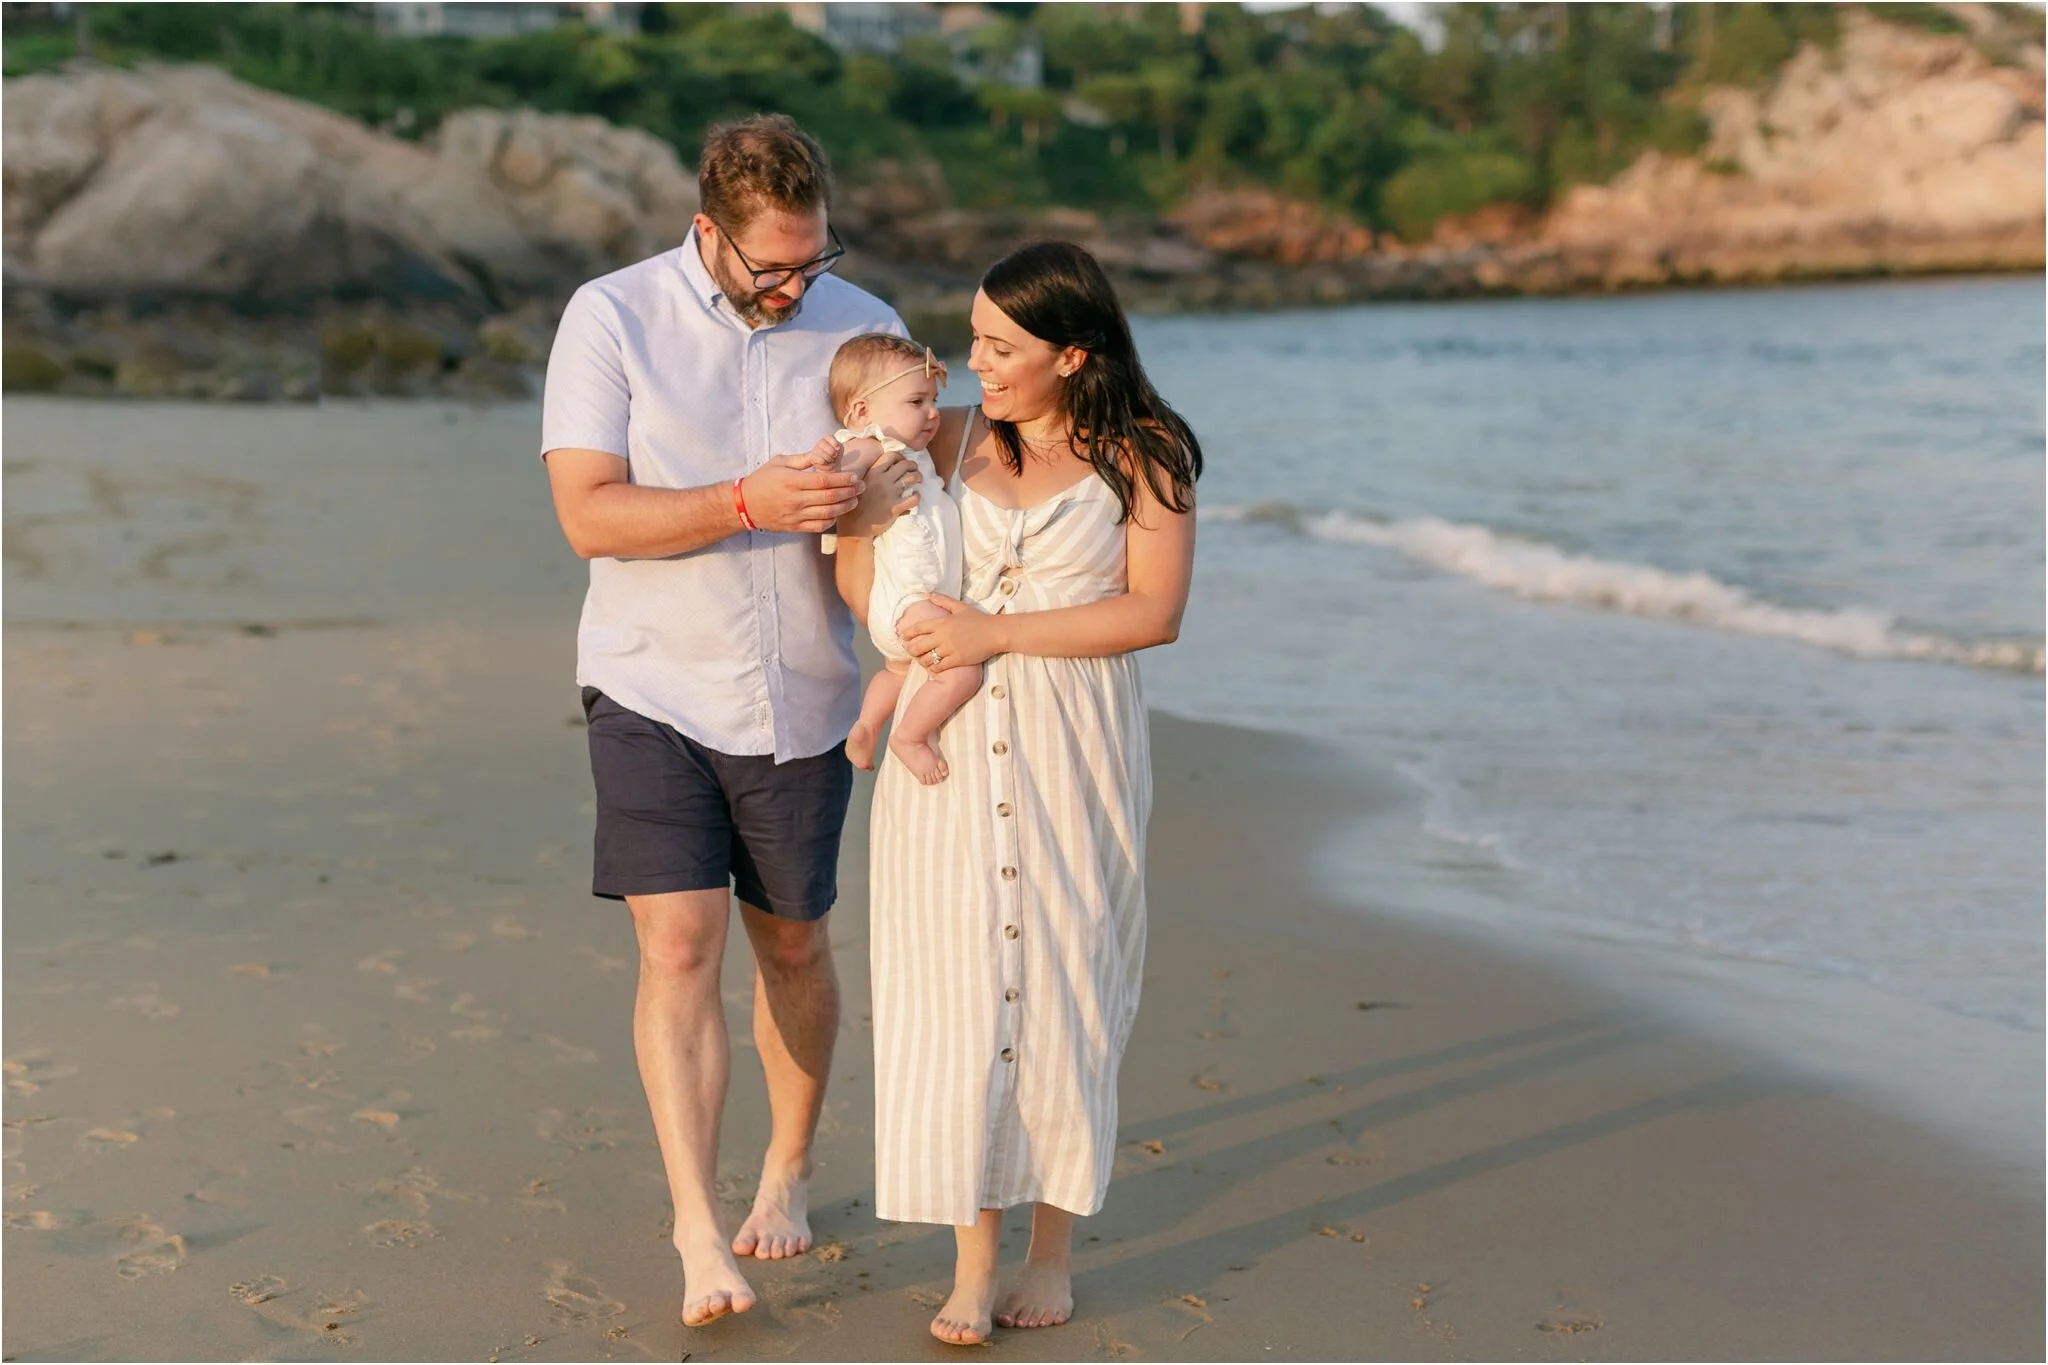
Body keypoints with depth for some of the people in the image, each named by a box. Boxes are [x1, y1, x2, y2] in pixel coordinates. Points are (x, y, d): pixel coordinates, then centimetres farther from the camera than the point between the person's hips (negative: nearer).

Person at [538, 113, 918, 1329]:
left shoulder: (862, 326, -1)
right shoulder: (611, 319, -8)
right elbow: (590, 513, -16)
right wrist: (750, 505, -27)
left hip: (802, 702, 2)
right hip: (655, 691, -2)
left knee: (791, 947, 14)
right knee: (679, 946, -10)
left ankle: (790, 1169, 34)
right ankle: (699, 1229, -5)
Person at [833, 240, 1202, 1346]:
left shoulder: (1144, 457, -1)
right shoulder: (950, 440, 8)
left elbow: (1153, 612, -8)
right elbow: (858, 550, 14)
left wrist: (999, 633, -13)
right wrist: (920, 647, -5)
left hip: (1073, 754, -2)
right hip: (949, 754, 2)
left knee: (1062, 992, 4)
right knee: (956, 991, -1)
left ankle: (1053, 1250, 19)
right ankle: (974, 1262, 8)